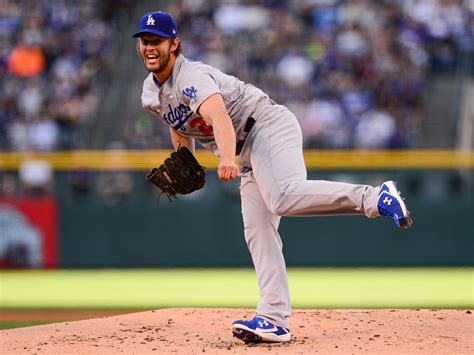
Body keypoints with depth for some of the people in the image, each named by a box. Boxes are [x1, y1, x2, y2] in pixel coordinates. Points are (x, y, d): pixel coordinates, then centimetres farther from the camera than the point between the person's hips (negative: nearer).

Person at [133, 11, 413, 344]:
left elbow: (219, 115, -36)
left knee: (284, 197, -35)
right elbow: (180, 125, 30)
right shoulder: (150, 93, 10)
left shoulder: (191, 76, -18)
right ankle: (274, 320, -7)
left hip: (269, 126, -9)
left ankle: (375, 197, -34)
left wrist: (227, 159, -53)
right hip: (248, 151, 9)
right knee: (258, 231, -2)